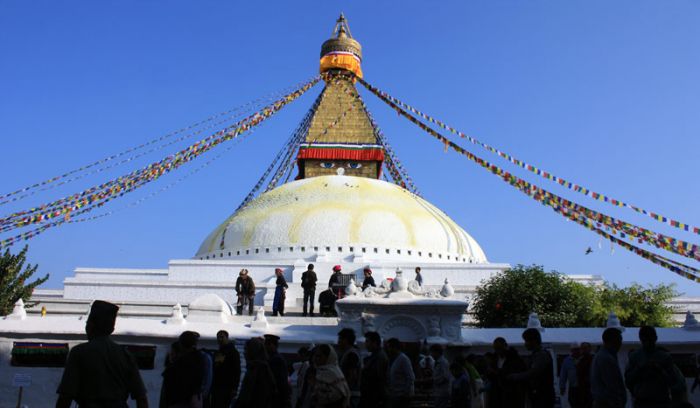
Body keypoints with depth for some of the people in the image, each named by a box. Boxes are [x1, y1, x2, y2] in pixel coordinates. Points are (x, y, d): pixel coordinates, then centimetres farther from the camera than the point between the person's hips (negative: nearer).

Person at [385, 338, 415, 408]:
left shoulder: (403, 359, -13)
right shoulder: (392, 360, 11)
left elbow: (411, 378, -16)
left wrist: (406, 394, -17)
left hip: (402, 396, -8)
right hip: (393, 395, 8)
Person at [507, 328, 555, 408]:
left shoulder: (543, 355, -14)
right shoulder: (534, 355, 15)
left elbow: (530, 375, -22)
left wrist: (512, 376, -12)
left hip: (543, 399, -9)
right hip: (536, 397, 9)